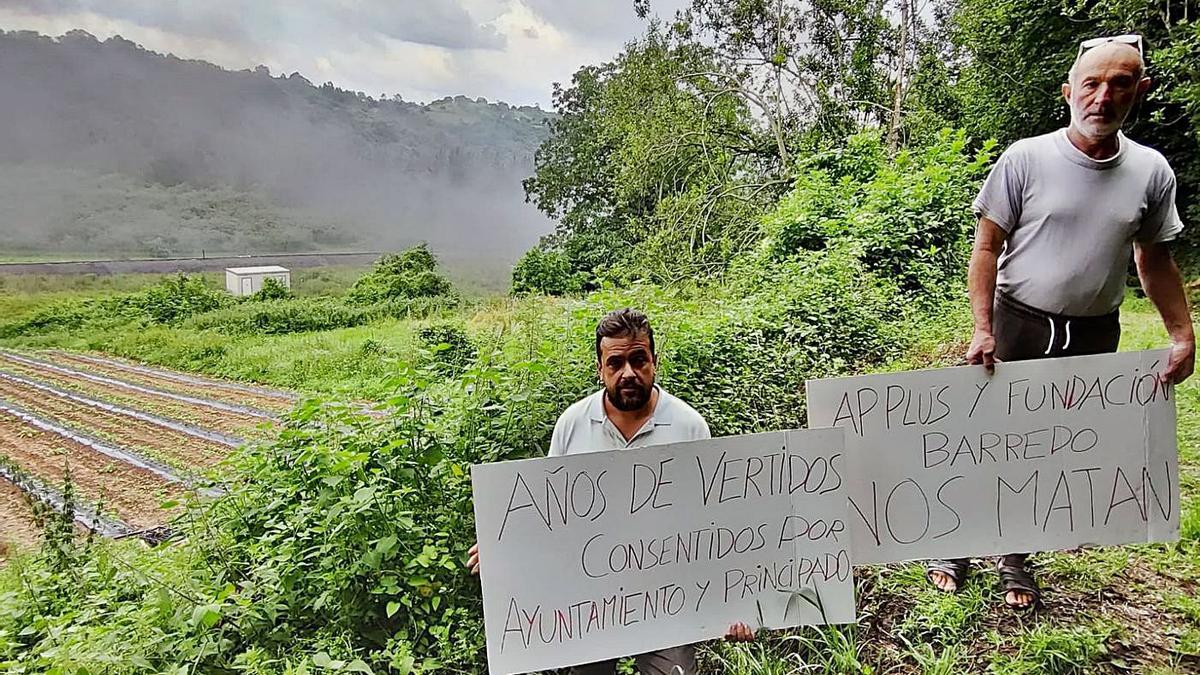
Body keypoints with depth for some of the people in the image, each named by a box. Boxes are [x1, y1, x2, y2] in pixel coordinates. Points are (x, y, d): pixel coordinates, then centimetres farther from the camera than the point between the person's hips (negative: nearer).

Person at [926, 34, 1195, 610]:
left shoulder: (1151, 172, 1)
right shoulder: (1026, 159, -8)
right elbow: (986, 246, -6)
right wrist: (982, 329, -14)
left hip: (1094, 336, 3)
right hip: (1020, 326, -3)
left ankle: (1014, 557, 28)